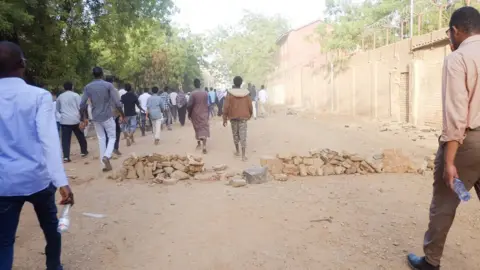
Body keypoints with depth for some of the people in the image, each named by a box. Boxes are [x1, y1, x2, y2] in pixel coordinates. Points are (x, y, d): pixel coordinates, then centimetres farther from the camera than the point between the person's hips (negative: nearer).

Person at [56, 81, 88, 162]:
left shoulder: (60, 97, 12)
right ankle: (83, 151, 26)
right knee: (80, 136, 15)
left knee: (65, 139, -1)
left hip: (64, 120, 2)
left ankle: (66, 157, -7)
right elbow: (81, 107, -7)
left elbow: (57, 109, 24)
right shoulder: (76, 95, 0)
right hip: (75, 119, -2)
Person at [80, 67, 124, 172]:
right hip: (107, 116, -3)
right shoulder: (108, 85, -8)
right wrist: (122, 114, 0)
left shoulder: (88, 87, 2)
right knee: (112, 137, 11)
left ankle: (105, 163, 12)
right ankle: (106, 156, -12)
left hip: (95, 117, 3)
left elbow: (82, 105, 0)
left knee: (101, 139, 13)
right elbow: (117, 103, -12)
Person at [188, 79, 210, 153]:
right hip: (204, 113, 1)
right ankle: (204, 146, -15)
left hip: (195, 114, -1)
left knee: (197, 128, 16)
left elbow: (189, 105, -14)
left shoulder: (193, 93, -12)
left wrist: (189, 113, 0)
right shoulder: (206, 93, -2)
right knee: (204, 128, -3)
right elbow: (207, 104, 4)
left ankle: (199, 144, 28)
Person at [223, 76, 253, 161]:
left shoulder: (230, 93, -7)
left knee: (235, 134, 17)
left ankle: (237, 151, 29)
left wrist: (225, 119, -1)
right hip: (243, 118, 0)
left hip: (233, 117, 0)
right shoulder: (246, 93, -3)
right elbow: (250, 106, 1)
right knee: (243, 136, -1)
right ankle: (243, 155, -6)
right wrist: (250, 115, 20)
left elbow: (226, 107, -8)